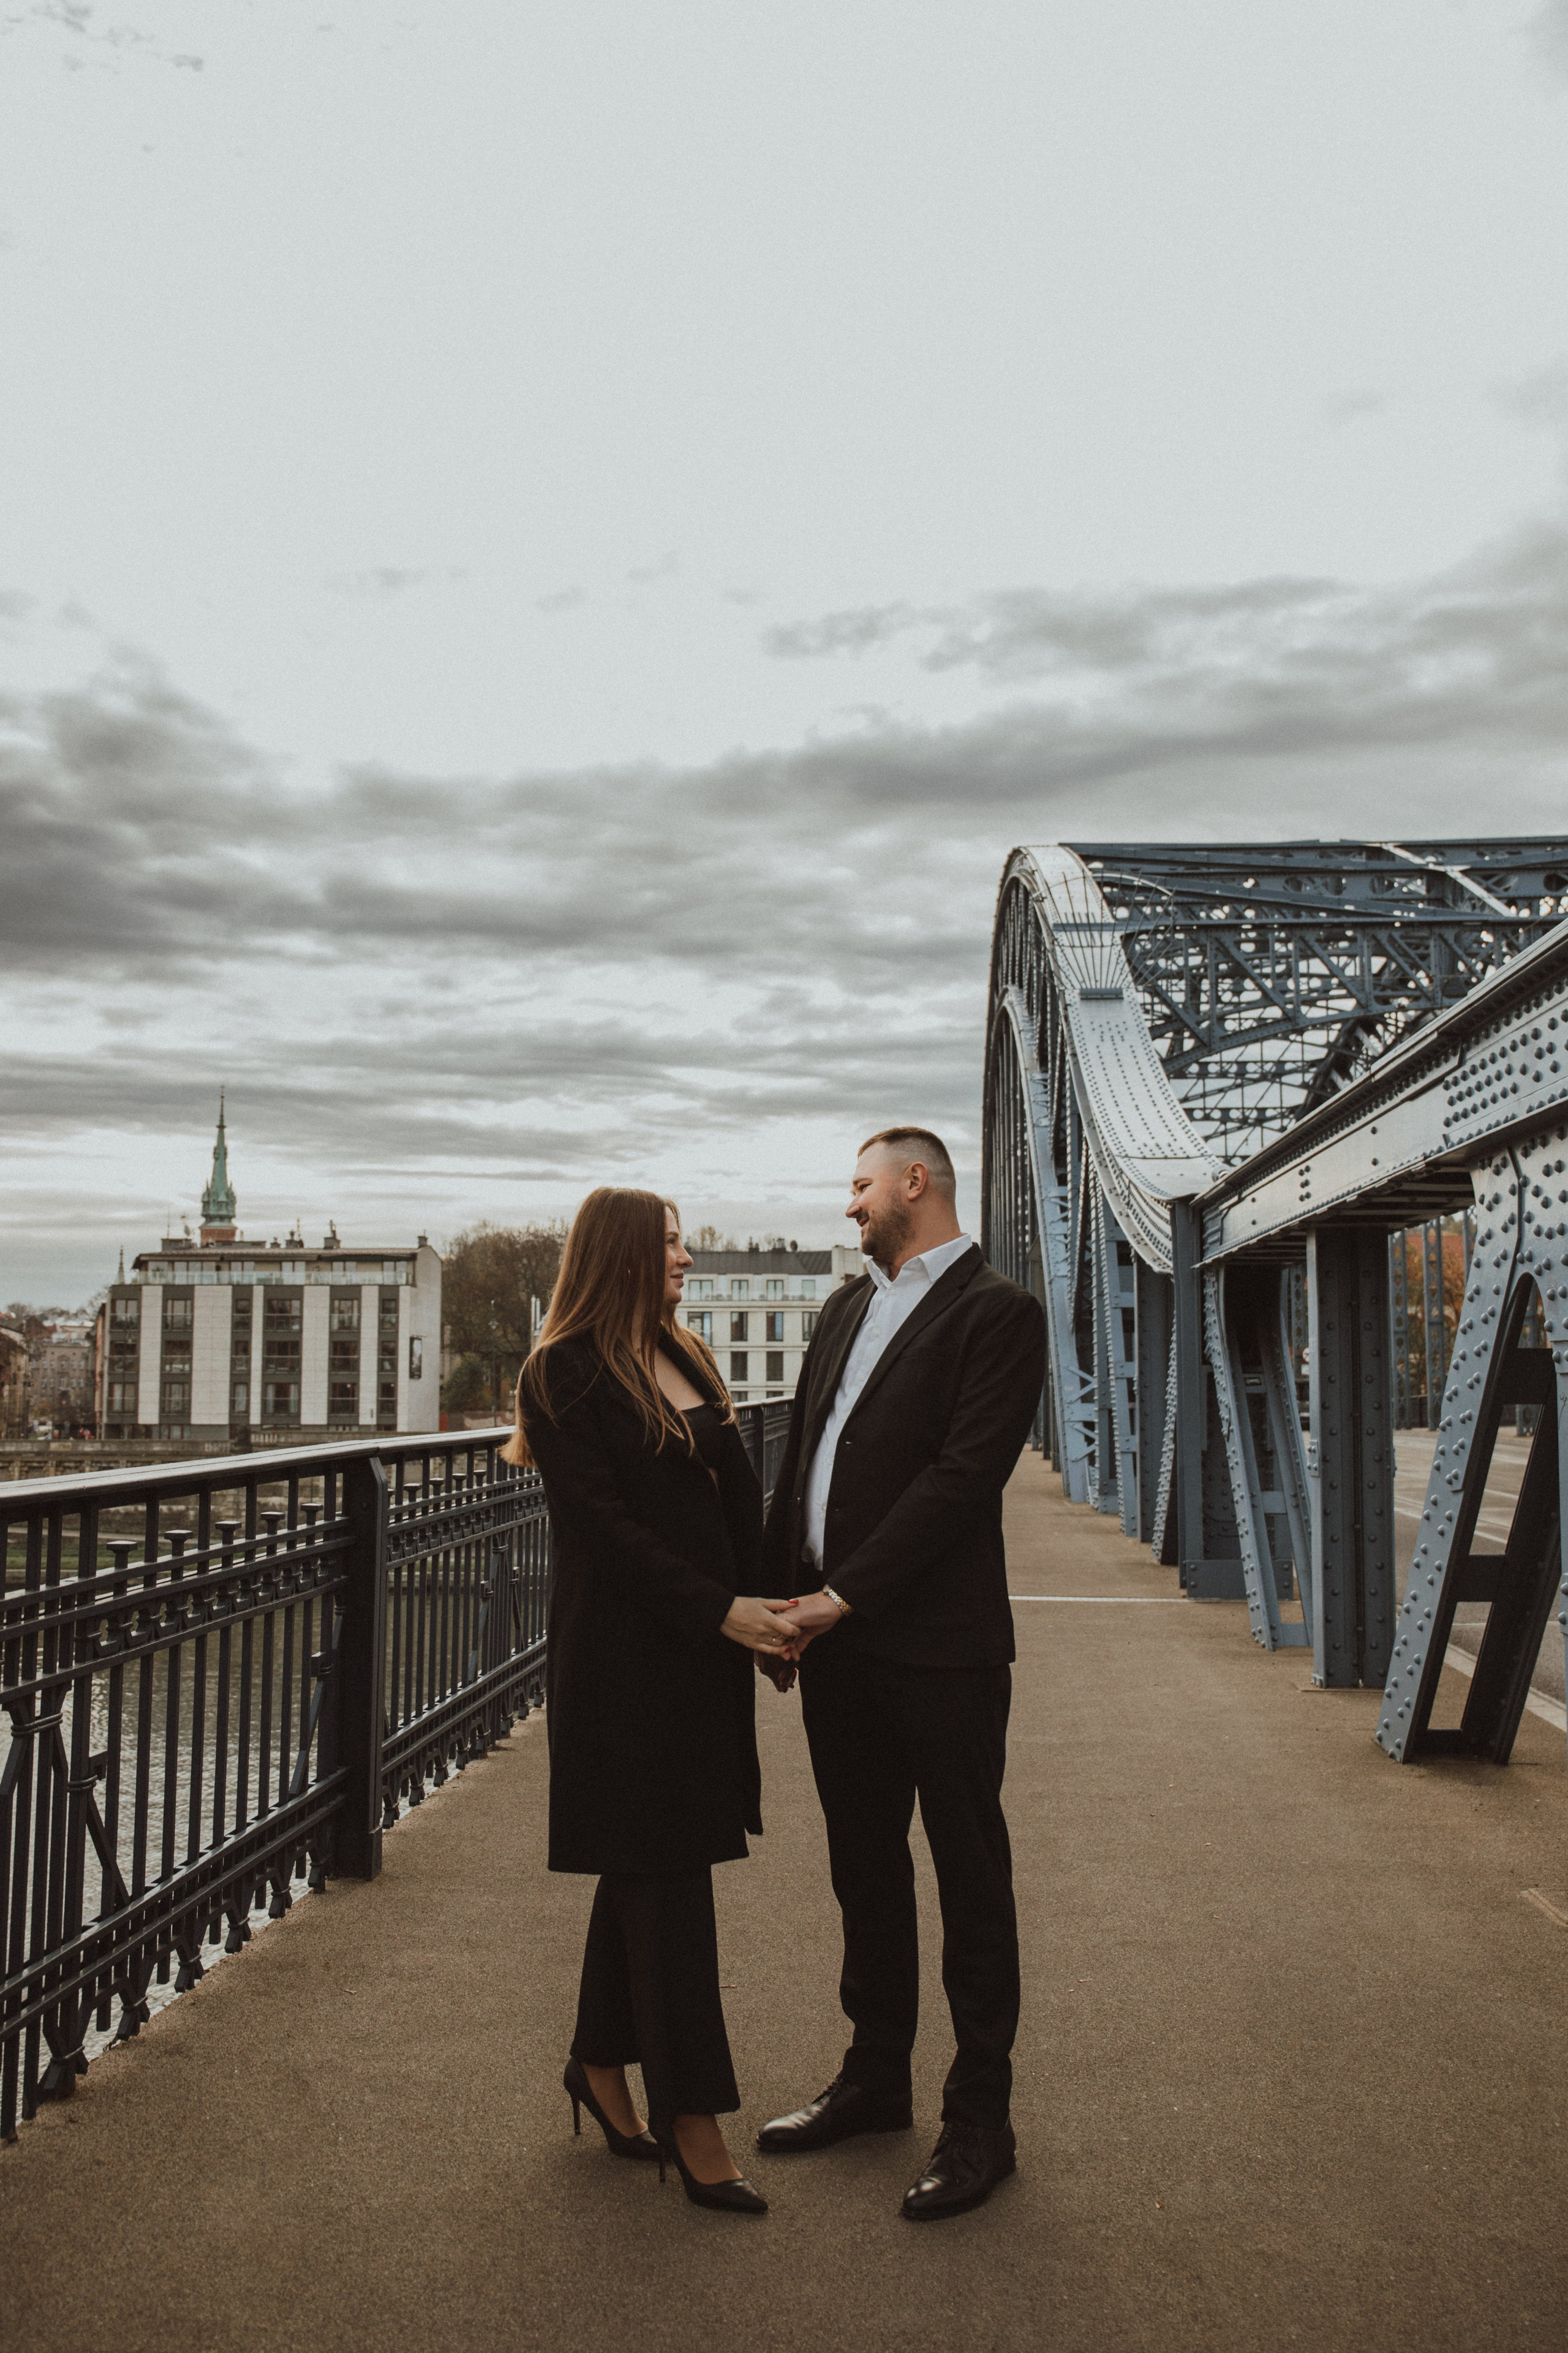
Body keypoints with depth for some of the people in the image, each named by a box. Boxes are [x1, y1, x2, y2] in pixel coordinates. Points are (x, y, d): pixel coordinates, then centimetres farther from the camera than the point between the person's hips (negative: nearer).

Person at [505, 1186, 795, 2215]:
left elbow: (740, 1494, 10)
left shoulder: (686, 1358, 12)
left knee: (650, 1865, 15)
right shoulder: (566, 1375, -10)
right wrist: (721, 1611, -18)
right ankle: (692, 2115, 9)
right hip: (623, 1655, -7)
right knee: (663, 1871, -1)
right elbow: (604, 1525, -16)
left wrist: (767, 1608, -2)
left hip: (704, 1646, 7)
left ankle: (603, 2064, 31)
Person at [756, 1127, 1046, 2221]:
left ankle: (981, 2122, 20)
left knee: (970, 1883, 6)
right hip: (837, 1640, 7)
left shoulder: (997, 1312, -10)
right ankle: (876, 2079, 35)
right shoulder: (847, 1307, 14)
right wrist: (776, 1598, 5)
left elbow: (964, 1475, -18)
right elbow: (800, 1458, 15)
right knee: (865, 1871, 18)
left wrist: (843, 1596, -19)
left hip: (939, 1648, -7)